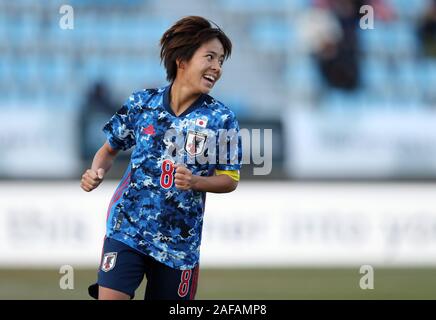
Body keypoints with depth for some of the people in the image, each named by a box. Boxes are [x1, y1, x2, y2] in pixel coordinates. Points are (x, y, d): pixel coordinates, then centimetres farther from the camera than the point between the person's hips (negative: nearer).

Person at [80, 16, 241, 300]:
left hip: (178, 241, 0)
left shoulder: (222, 119, -5)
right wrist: (97, 172, -7)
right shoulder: (141, 103, -1)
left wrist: (195, 182, -18)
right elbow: (110, 149, 14)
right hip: (127, 229, 0)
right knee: (109, 297, -15)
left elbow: (230, 179, 0)